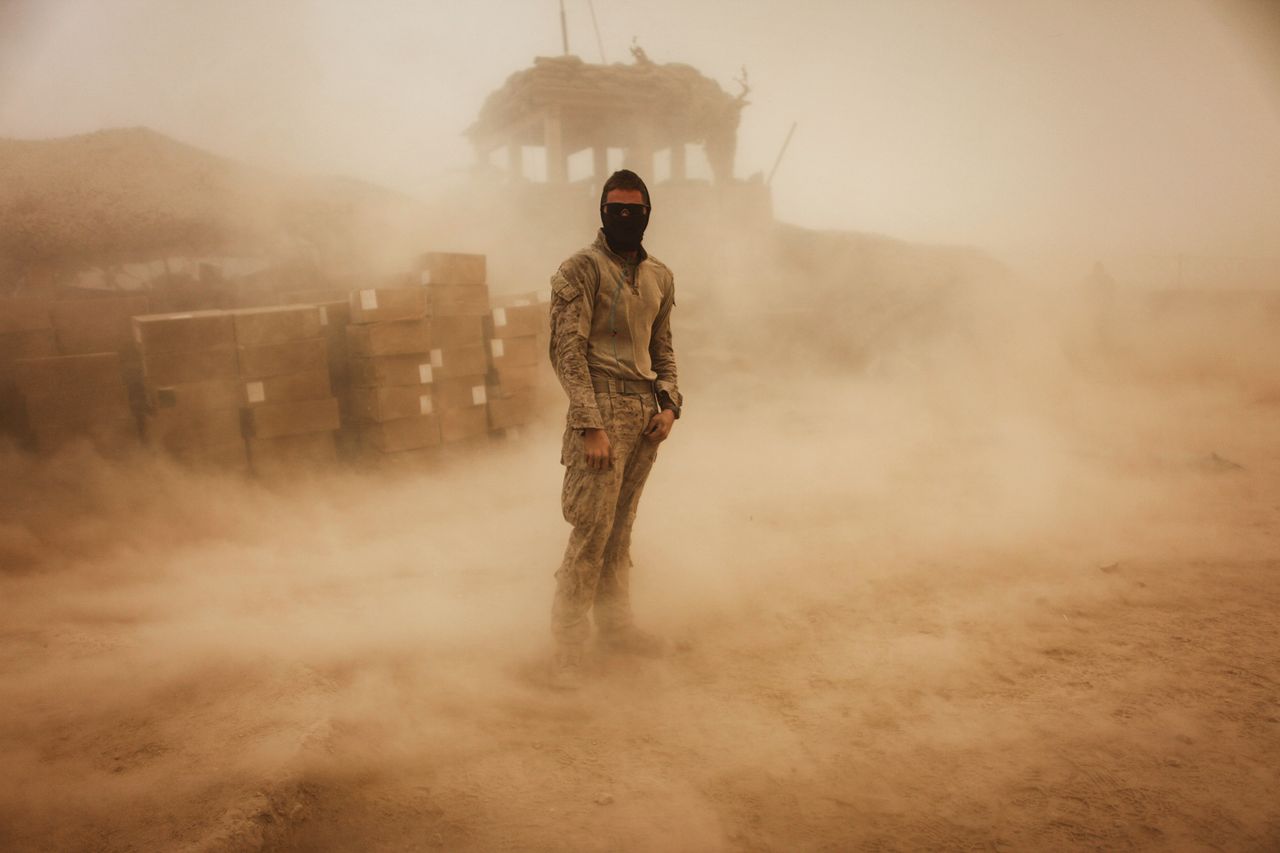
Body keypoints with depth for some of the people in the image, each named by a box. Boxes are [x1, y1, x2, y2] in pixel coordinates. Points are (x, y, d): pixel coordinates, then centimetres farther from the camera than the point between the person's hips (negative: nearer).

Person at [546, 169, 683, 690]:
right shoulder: (581, 269, -5)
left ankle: (614, 625, 27)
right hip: (603, 409, -6)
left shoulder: (660, 277, 15)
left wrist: (669, 403, 6)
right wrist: (590, 426, -18)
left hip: (647, 412, 6)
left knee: (621, 530, 14)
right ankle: (567, 645, 4)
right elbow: (567, 350, -12)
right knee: (591, 532, -6)